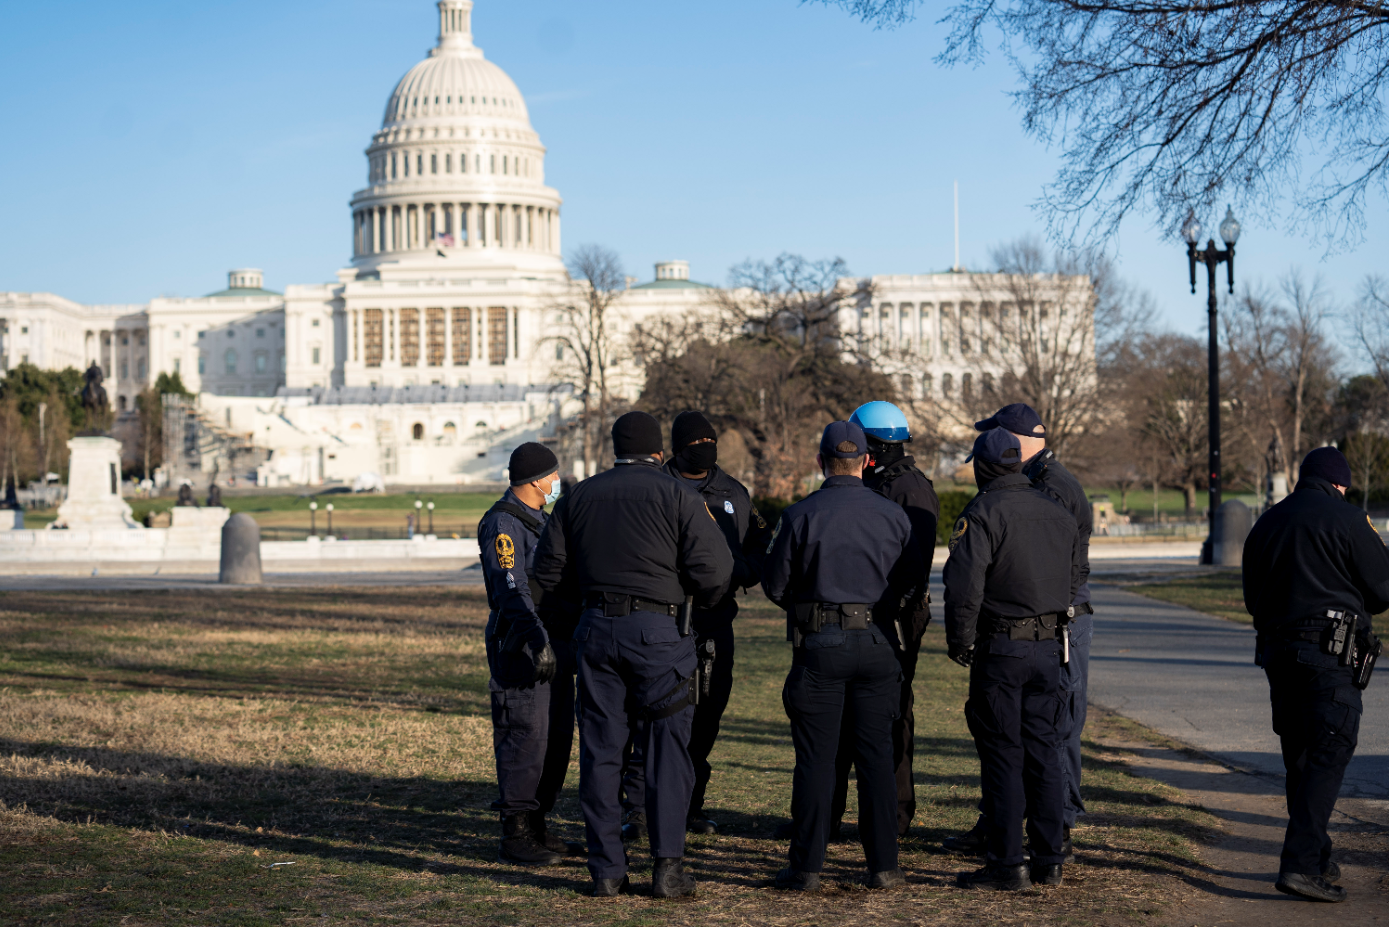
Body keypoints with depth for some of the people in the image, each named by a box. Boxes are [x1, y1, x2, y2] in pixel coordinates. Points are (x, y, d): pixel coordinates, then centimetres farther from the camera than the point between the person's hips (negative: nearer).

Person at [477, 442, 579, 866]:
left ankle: (536, 825, 21)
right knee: (526, 737, -9)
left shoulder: (540, 520, 19)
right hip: (522, 648, -10)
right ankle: (515, 835, -3)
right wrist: (538, 641, -32)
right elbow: (512, 589, -23)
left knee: (556, 736, 11)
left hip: (554, 644, 10)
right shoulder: (502, 524, -13)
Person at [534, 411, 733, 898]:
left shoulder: (579, 496, 10)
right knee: (667, 748, 4)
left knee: (599, 749, 8)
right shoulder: (677, 495, -2)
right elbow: (714, 567, -10)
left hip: (596, 628, 3)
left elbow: (548, 571, 11)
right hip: (658, 630, -3)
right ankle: (667, 866, 1)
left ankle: (607, 869, 9)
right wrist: (702, 600, 11)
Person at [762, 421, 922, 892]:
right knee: (876, 754, 8)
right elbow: (910, 585, 8)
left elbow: (775, 584, -2)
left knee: (816, 757, 2)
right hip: (875, 643, 2)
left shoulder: (801, 515, -7)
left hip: (818, 644, -2)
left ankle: (807, 866, 5)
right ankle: (883, 865, 8)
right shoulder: (893, 515, 1)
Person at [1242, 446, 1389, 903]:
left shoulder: (1266, 523, 14)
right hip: (1331, 655, -6)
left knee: (1300, 759, 14)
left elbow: (1253, 599, 19)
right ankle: (1301, 864, -17)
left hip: (1276, 651, 7)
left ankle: (1317, 859, 22)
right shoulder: (1347, 519, -6)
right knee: (1328, 758, -7)